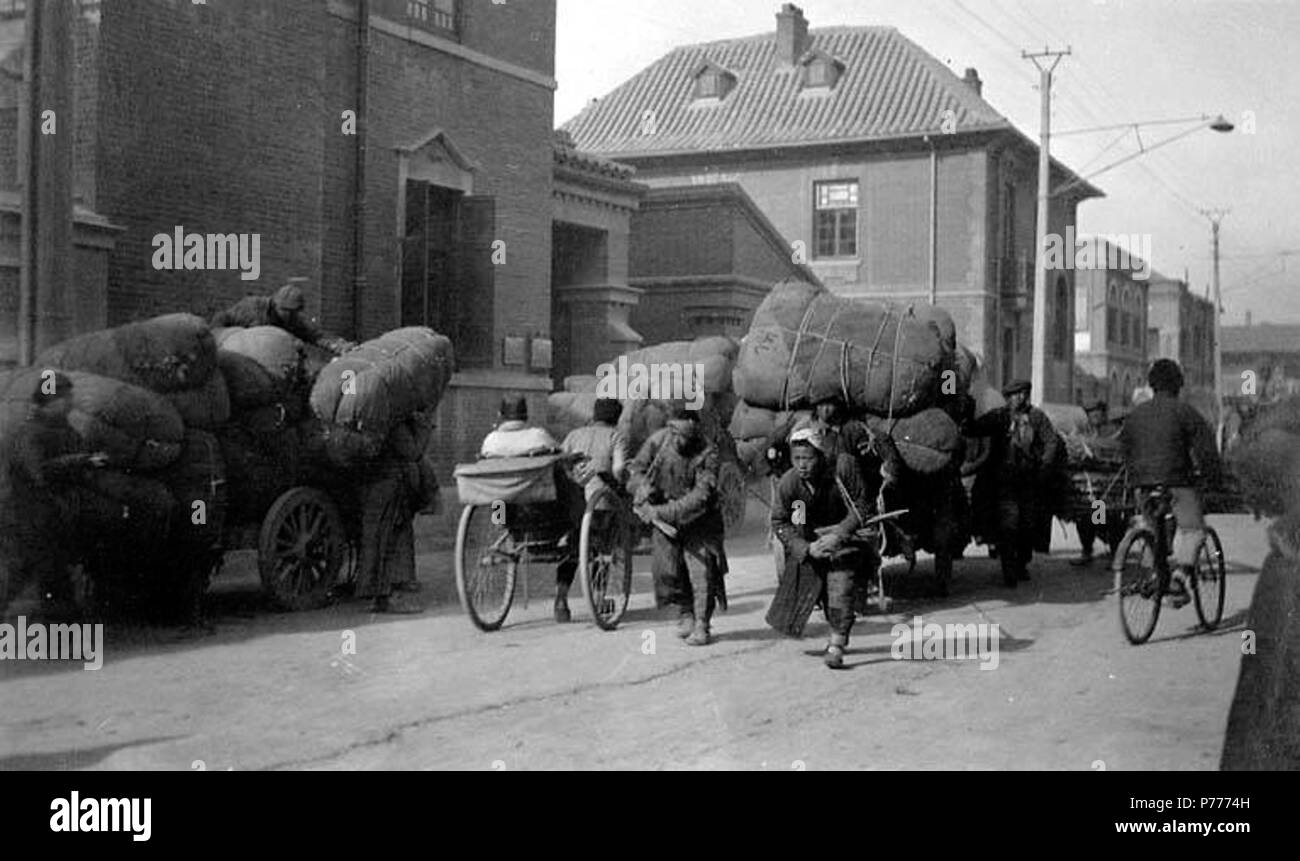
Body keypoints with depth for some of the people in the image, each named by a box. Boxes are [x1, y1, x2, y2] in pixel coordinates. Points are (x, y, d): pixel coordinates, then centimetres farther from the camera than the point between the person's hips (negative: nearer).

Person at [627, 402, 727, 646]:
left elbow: (701, 497, -26)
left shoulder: (707, 453, -20)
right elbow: (635, 468, 2)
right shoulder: (659, 440, -10)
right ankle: (684, 612, 19)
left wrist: (665, 512, -31)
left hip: (699, 520, -3)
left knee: (702, 570, -10)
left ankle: (702, 625, 5)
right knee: (666, 569, -6)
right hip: (665, 518, 3)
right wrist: (644, 489, -19)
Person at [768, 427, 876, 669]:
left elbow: (861, 505, -15)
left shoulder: (843, 467, -26)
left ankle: (837, 644, -1)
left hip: (843, 533, -2)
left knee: (841, 590, -15)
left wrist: (839, 535, -27)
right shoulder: (787, 483, -22)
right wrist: (806, 548, -24)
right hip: (808, 540, 2)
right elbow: (779, 523, -11)